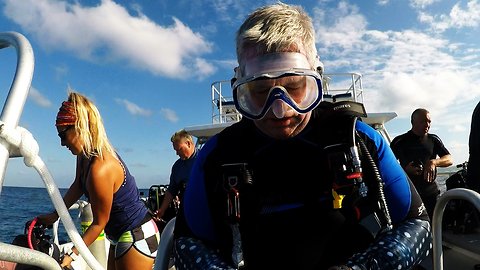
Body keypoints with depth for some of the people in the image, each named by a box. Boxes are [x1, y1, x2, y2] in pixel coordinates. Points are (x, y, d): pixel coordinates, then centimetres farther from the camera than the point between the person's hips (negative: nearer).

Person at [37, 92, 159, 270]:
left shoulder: (99, 169, -30)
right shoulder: (85, 153, -2)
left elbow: (99, 222, -18)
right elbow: (78, 185, 15)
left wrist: (72, 254, -10)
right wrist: (55, 215, 17)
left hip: (137, 237, -10)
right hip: (122, 236, 10)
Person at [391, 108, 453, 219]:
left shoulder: (434, 140, 12)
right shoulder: (399, 141, 2)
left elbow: (449, 160, 4)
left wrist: (433, 162, -17)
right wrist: (405, 169, -17)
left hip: (431, 192, 3)